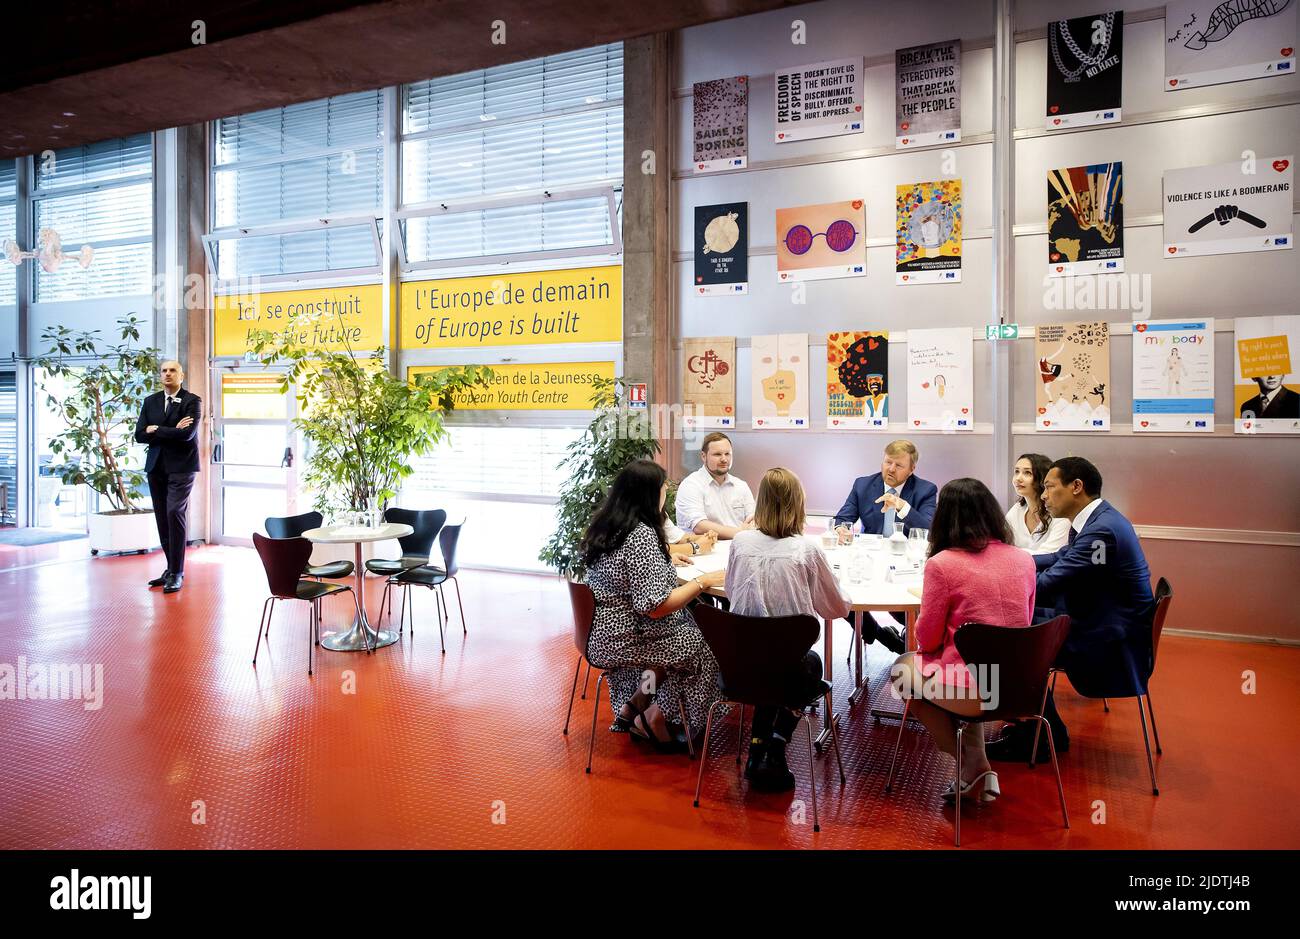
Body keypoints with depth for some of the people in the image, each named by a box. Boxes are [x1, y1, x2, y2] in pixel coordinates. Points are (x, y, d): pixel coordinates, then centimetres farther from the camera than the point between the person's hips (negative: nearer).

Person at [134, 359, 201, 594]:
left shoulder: (192, 401, -2)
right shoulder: (150, 401, 13)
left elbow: (187, 434, -16)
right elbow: (139, 434, 4)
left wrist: (156, 430, -6)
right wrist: (171, 431, -8)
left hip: (181, 466, -5)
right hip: (156, 466, 5)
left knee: (175, 514, -13)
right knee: (162, 519, 6)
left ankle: (177, 573, -9)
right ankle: (171, 568, 15)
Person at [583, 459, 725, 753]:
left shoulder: (604, 526, 3)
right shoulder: (642, 536, -26)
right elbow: (655, 606, -27)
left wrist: (666, 556, 23)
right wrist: (702, 582, -18)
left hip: (601, 632, 9)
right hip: (624, 640, -9)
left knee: (691, 626, 20)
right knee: (705, 645, 3)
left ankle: (632, 707, 22)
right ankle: (655, 718, 16)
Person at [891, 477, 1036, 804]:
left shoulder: (942, 564, -15)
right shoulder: (1023, 559, 2)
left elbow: (927, 639, -6)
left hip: (974, 691, -6)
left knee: (905, 667, 22)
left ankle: (975, 767, 17)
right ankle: (977, 773, 26)